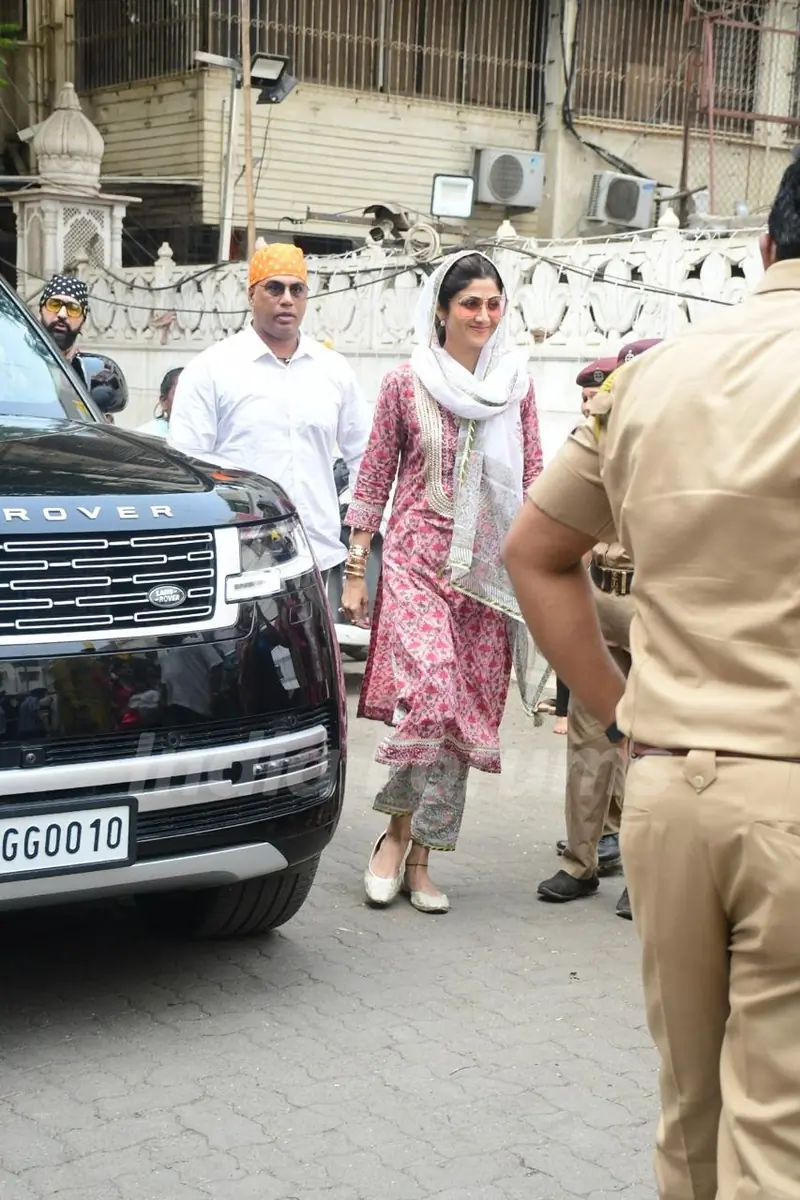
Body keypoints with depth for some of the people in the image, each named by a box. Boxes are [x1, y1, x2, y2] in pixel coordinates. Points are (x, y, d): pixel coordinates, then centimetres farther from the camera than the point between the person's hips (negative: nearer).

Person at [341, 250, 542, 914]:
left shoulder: (516, 382, 8)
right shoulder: (407, 383, 0)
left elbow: (533, 478, 11)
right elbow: (374, 480, 4)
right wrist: (356, 571, 1)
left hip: (489, 570, 3)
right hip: (417, 559, -3)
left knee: (468, 710, 4)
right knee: (429, 693, -21)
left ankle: (419, 858, 15)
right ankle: (398, 829, 1)